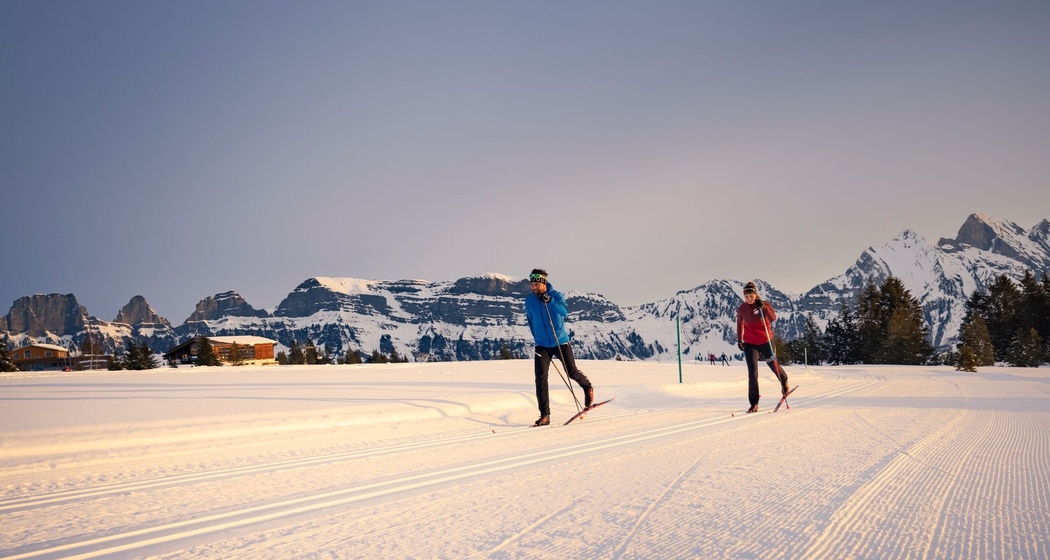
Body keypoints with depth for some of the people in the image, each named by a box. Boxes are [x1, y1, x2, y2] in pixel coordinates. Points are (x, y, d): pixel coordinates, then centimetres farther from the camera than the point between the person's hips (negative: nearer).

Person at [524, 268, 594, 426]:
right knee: (540, 378, -11)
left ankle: (588, 387, 41)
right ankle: (545, 415, -7)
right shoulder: (529, 300, 0)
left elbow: (564, 311, -28)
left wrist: (550, 301, -41)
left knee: (572, 372, 6)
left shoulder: (556, 295, -10)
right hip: (542, 345, 2)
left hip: (561, 342, -2)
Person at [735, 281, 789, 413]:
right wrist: (739, 339, 14)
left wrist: (763, 307, -36)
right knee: (752, 373, -8)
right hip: (749, 344, 1)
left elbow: (773, 318, -25)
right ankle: (754, 403, -2)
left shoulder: (764, 304, -9)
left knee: (774, 366, 16)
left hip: (765, 342, -1)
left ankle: (784, 380, 52)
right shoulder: (741, 309, -3)